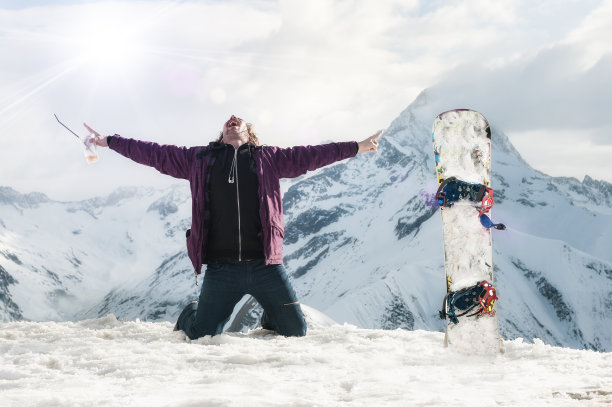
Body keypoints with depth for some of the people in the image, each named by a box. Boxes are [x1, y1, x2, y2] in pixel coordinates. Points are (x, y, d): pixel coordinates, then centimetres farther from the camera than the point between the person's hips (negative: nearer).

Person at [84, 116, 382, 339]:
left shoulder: (268, 158, 13)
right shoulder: (199, 159, 14)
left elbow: (309, 155, 11)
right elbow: (154, 153, 16)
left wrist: (357, 147, 8)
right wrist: (109, 141, 15)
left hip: (266, 265, 1)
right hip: (221, 268, 0)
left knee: (296, 331, 2)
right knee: (201, 335, 0)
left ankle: (269, 318, 36)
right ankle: (190, 315, 36)